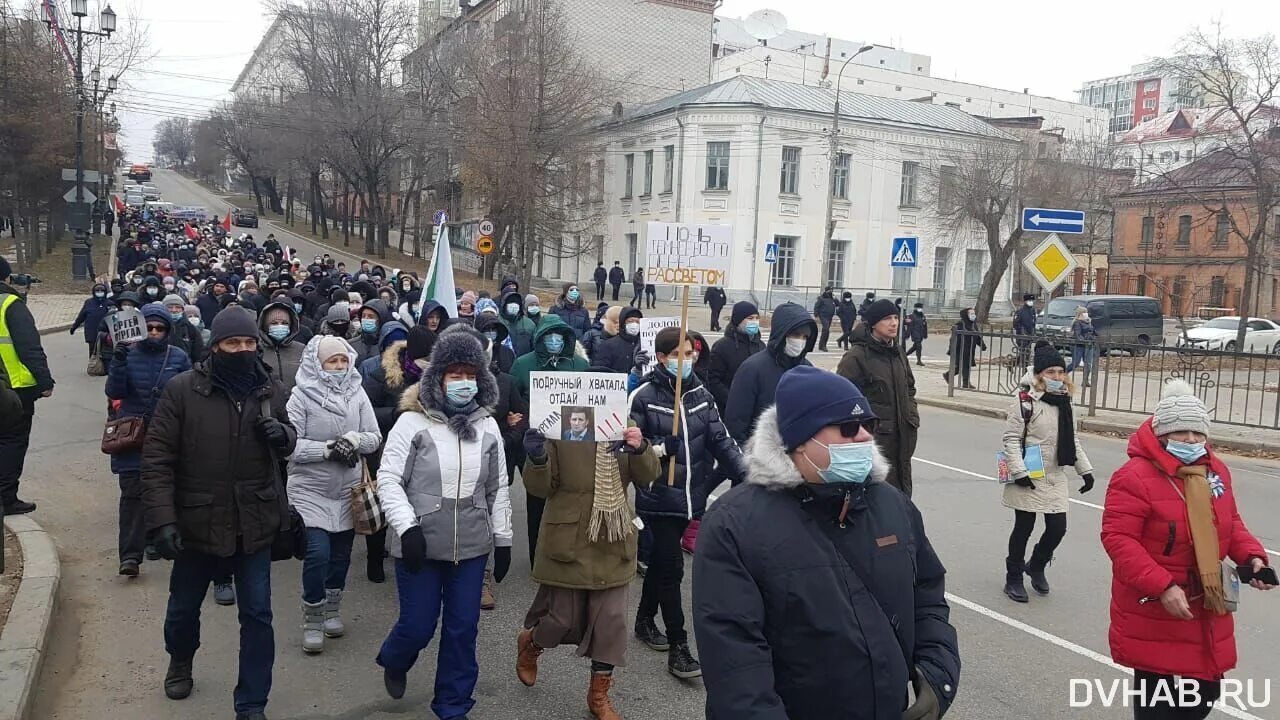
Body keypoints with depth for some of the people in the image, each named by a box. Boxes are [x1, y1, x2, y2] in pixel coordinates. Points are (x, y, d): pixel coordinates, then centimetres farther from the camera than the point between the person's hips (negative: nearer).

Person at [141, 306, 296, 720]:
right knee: (184, 607, 21)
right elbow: (157, 459, -10)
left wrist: (283, 434, -10)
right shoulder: (182, 390, -11)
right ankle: (180, 661, 53)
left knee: (257, 614, 6)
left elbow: (286, 444, 14)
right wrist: (162, 520, -17)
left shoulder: (270, 391, -1)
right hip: (198, 522, -1)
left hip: (254, 524, 1)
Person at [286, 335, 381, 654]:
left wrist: (354, 439, -18)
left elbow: (375, 438, 1)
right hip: (311, 489, -4)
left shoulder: (357, 394, 0)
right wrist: (328, 448, -22)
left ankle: (332, 611, 34)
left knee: (341, 553, 14)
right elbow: (290, 445, -14)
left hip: (348, 490, 4)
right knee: (317, 552, -12)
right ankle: (312, 621, 7)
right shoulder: (301, 395, -9)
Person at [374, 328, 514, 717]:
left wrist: (503, 538, 9)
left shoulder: (487, 426, 5)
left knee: (462, 629, 9)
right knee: (418, 626, 6)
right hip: (420, 544, -3)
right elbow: (389, 479, -8)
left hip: (472, 547, 3)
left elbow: (498, 489, 10)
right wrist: (407, 527, -18)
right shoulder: (412, 422, -8)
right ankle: (394, 662, 42)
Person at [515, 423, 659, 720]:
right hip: (569, 545, -3)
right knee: (564, 619, 9)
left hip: (613, 546, 4)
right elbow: (540, 487, -9)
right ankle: (530, 643, 45)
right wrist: (537, 459, -30)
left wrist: (640, 449, -23)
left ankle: (599, 696, 26)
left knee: (611, 620, 7)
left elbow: (648, 476, -2)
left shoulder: (626, 428, 2)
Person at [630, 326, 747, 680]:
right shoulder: (643, 396, -9)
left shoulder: (701, 394, 5)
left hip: (691, 496, 5)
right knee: (671, 566, -5)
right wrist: (661, 447, -22)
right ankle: (678, 645, 3)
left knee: (661, 560, 19)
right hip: (659, 497, -5)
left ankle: (645, 618, 38)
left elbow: (721, 440, 0)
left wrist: (745, 475, -10)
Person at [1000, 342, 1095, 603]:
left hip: (1056, 478, 6)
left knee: (1058, 528, 4)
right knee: (1024, 528, 3)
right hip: (1029, 479, -6)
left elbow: (1073, 440, 18)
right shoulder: (1025, 401, -12)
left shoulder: (1064, 402, 10)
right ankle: (1013, 579, 20)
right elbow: (1011, 439, -13)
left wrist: (1086, 470, 12)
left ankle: (1036, 566, 31)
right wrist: (1019, 472, -19)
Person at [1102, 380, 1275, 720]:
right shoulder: (1135, 476, -20)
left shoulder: (1216, 470, 5)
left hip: (1207, 609, 7)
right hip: (1154, 614, -7)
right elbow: (1117, 538, -23)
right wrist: (1162, 586, -30)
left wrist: (1252, 556, -2)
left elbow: (1230, 524, 18)